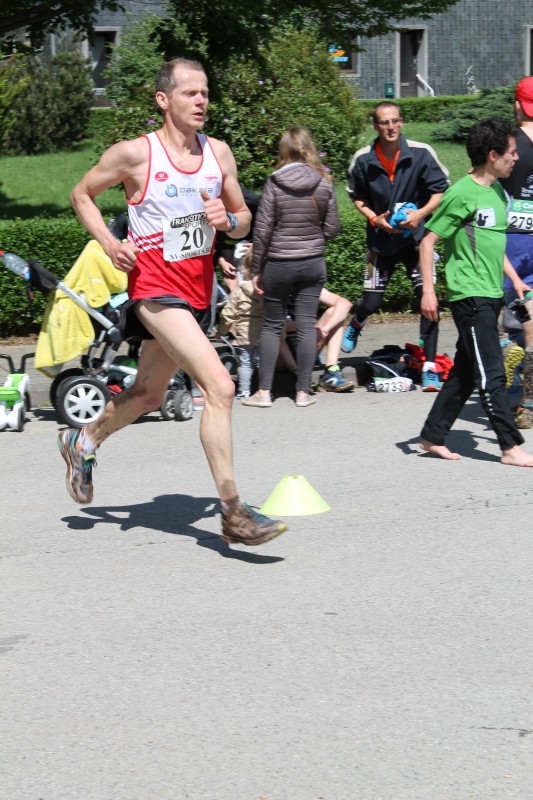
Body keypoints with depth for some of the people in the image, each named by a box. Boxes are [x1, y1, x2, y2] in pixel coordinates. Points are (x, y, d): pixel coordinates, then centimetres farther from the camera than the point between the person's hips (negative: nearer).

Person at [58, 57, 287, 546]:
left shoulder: (219, 153, 6)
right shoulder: (135, 153, -9)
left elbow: (244, 218, 14)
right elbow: (82, 194, 5)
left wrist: (228, 220, -9)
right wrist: (108, 242, -9)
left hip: (198, 293, 7)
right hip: (155, 289, -7)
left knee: (149, 395, 22)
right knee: (220, 386, -21)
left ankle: (83, 442, 50)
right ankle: (233, 513, -19)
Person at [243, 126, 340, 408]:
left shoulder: (274, 183, -10)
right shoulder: (324, 183, -3)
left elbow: (262, 229, -8)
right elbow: (332, 228, 1)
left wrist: (257, 269, 0)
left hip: (278, 264, -2)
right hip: (313, 262, 2)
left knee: (272, 326, 8)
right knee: (306, 326, 6)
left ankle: (264, 391, 8)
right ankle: (303, 391, 8)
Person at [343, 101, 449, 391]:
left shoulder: (420, 154, -12)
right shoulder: (363, 160, -6)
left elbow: (441, 190, -5)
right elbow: (357, 197, 8)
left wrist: (422, 213, -21)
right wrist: (374, 219, -8)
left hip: (417, 236, -1)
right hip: (381, 239, 1)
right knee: (371, 301, 5)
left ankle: (430, 368, -6)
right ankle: (355, 325, 45)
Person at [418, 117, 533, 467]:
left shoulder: (498, 192, 12)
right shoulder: (463, 193, -13)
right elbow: (429, 241, -11)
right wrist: (428, 290, -16)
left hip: (491, 297, 9)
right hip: (470, 296, -9)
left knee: (466, 372, 12)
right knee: (492, 374, -7)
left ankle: (433, 436, 20)